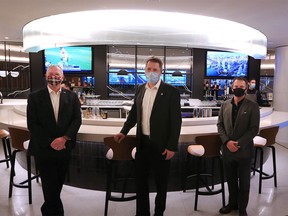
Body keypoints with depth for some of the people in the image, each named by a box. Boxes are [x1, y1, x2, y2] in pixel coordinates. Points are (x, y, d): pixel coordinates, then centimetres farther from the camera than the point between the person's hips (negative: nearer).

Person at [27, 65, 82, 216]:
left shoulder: (72, 97, 4)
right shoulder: (35, 97, -2)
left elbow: (77, 120, -2)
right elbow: (32, 124, -6)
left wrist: (64, 138, -15)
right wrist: (50, 142, -14)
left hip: (64, 147, 3)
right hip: (43, 148, -2)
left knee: (57, 184, 16)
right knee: (50, 185, 4)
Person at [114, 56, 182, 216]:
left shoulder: (171, 91, -10)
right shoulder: (140, 89, 6)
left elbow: (176, 121, -11)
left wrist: (171, 146, -13)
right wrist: (124, 131, 7)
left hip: (160, 145, -4)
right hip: (142, 142, 5)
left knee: (161, 182, 12)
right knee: (141, 180, 15)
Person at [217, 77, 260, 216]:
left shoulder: (252, 106, -6)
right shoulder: (225, 105, 5)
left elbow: (254, 129, -10)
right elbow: (220, 125, 4)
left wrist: (238, 143, -17)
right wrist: (227, 141, -10)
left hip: (244, 150, -3)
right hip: (227, 150, 3)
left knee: (244, 182, 12)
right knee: (230, 179, 17)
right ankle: (232, 203, 37)